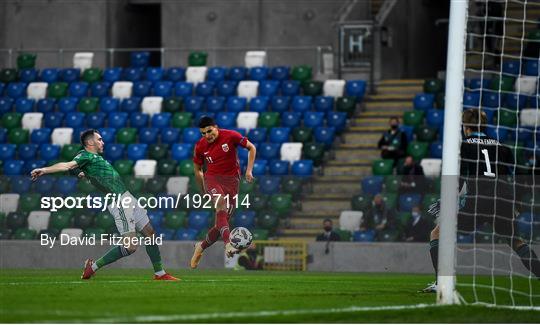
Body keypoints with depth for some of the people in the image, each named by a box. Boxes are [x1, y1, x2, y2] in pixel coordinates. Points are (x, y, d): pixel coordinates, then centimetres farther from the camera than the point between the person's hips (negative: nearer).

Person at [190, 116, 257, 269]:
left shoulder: (230, 136, -6)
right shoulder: (200, 146, 0)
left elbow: (251, 148, 6)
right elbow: (197, 170, 15)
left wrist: (249, 170, -1)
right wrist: (204, 191, 17)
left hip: (231, 180, 1)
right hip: (212, 178, -1)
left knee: (222, 221, 0)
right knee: (221, 203, -33)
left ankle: (201, 247, 26)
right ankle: (228, 244, -49)